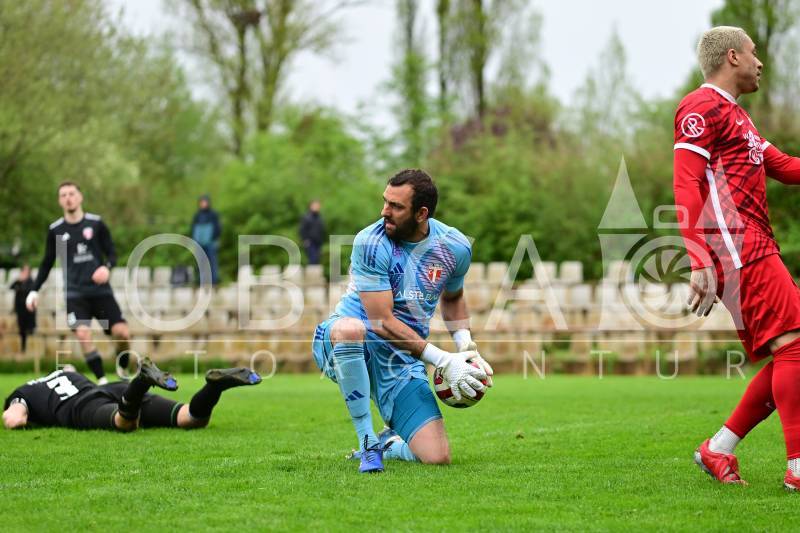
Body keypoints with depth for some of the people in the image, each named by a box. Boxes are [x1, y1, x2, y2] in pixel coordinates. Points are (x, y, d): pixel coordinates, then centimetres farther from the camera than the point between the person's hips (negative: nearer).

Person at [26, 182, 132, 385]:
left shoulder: (96, 223, 2)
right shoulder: (55, 230, 5)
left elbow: (112, 253, 5)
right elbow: (47, 263, 15)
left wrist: (107, 267, -17)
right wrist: (34, 290, 7)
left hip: (101, 291, 0)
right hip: (74, 294, 0)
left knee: (122, 333, -11)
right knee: (83, 334, -22)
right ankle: (102, 381, -12)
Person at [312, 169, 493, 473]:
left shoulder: (456, 247, -1)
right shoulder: (371, 242, -18)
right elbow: (382, 322, -20)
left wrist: (466, 346, 4)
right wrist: (443, 360, -22)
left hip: (403, 357, 4)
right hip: (344, 344, -4)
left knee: (437, 457, -13)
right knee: (350, 328, -44)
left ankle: (388, 444, 25)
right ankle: (367, 442, -26)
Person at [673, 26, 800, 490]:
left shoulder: (735, 116, 28)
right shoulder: (703, 107, -4)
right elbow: (686, 186, -13)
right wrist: (700, 262, -22)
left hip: (758, 249, 10)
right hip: (735, 246, -10)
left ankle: (719, 449, 12)